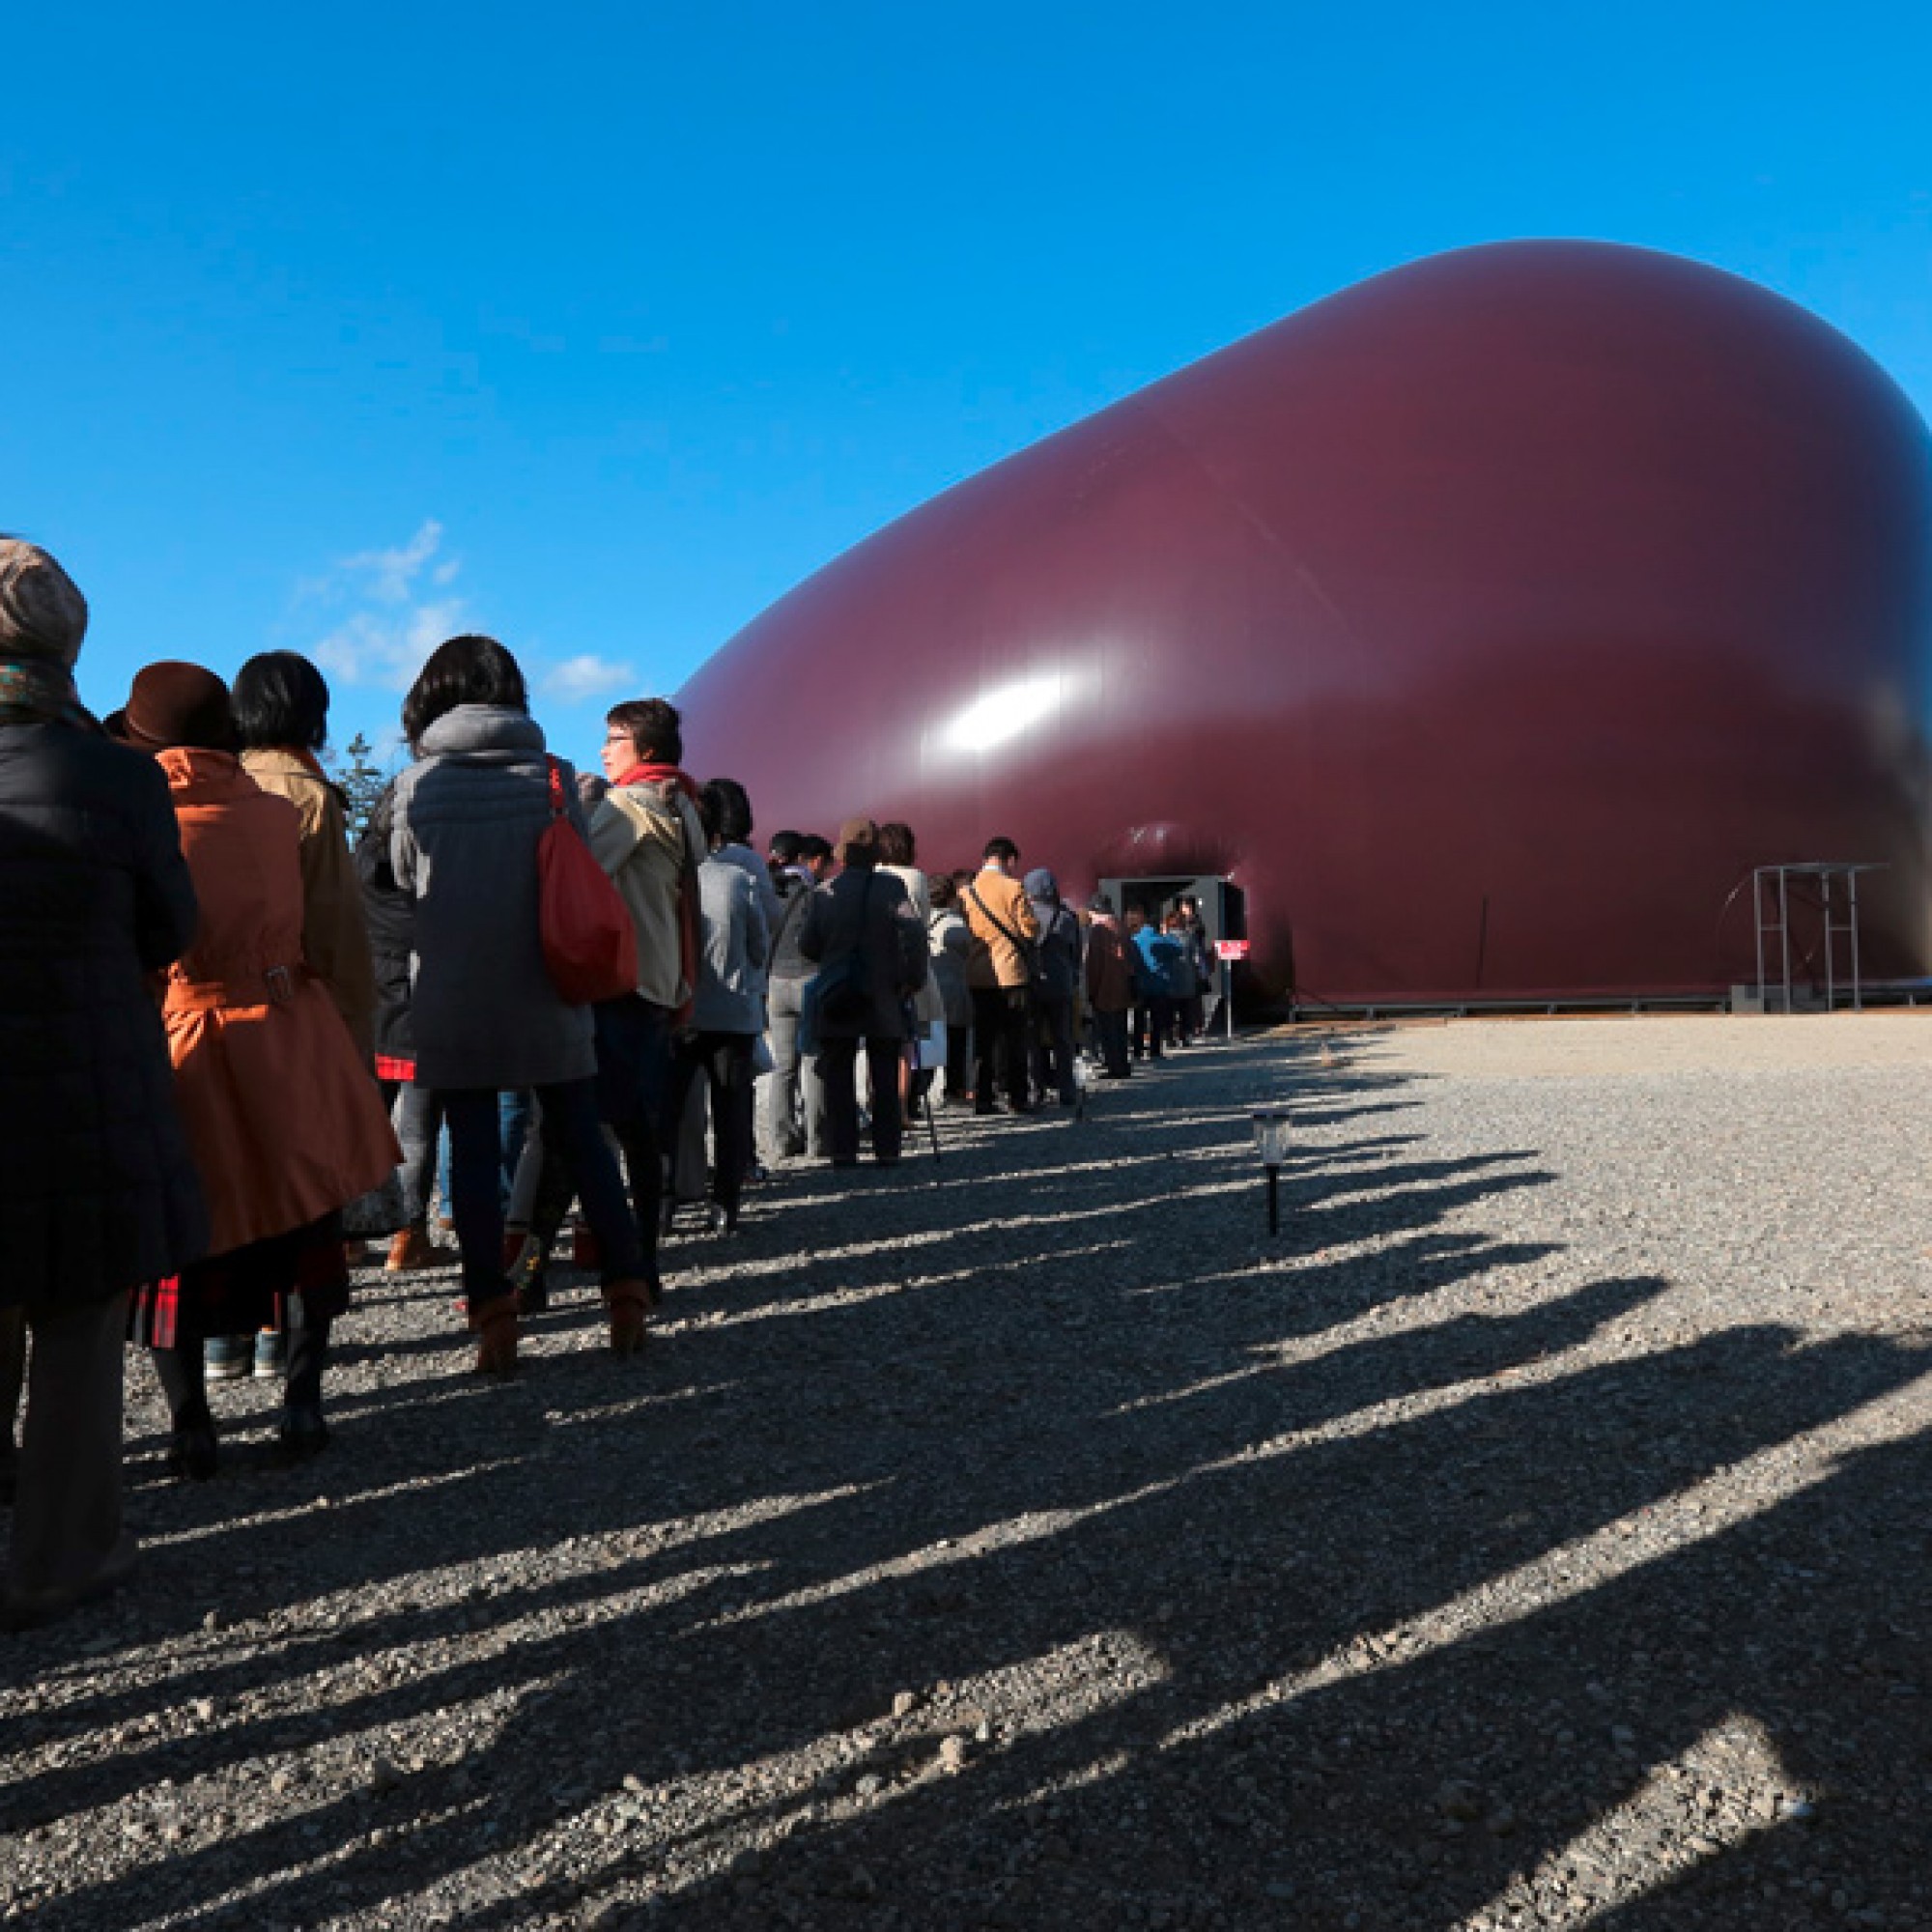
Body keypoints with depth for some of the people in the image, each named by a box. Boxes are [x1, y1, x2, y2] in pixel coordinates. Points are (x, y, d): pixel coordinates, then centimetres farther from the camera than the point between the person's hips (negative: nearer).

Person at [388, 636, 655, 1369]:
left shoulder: (416, 784, -5)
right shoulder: (553, 775, -2)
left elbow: (405, 878, 7)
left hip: (453, 1004, -1)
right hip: (546, 1000, 1)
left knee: (472, 1151, 5)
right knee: (581, 1137, 11)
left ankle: (493, 1317, 6)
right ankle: (627, 1296, 15)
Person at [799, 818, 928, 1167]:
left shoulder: (824, 892, -1)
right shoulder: (891, 888, -6)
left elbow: (807, 946, 2)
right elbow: (914, 936, -15)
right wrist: (913, 980, -6)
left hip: (836, 1001, 1)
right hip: (883, 999, -1)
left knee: (838, 1077, 7)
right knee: (885, 1079, 8)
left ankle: (843, 1150, 4)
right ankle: (887, 1149, 7)